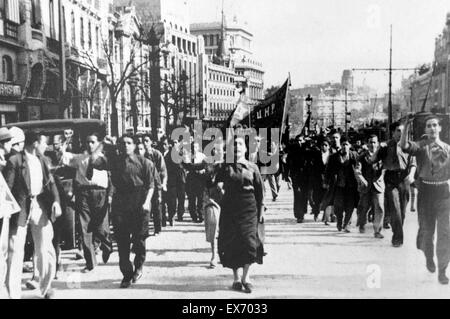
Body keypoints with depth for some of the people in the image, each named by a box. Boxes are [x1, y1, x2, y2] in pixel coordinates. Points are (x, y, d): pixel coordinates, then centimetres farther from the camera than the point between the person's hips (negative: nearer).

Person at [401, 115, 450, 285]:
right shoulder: (420, 146, -2)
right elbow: (404, 146, -23)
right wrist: (407, 126, -34)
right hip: (426, 190, -1)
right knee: (426, 229, 11)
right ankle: (429, 257, 40)